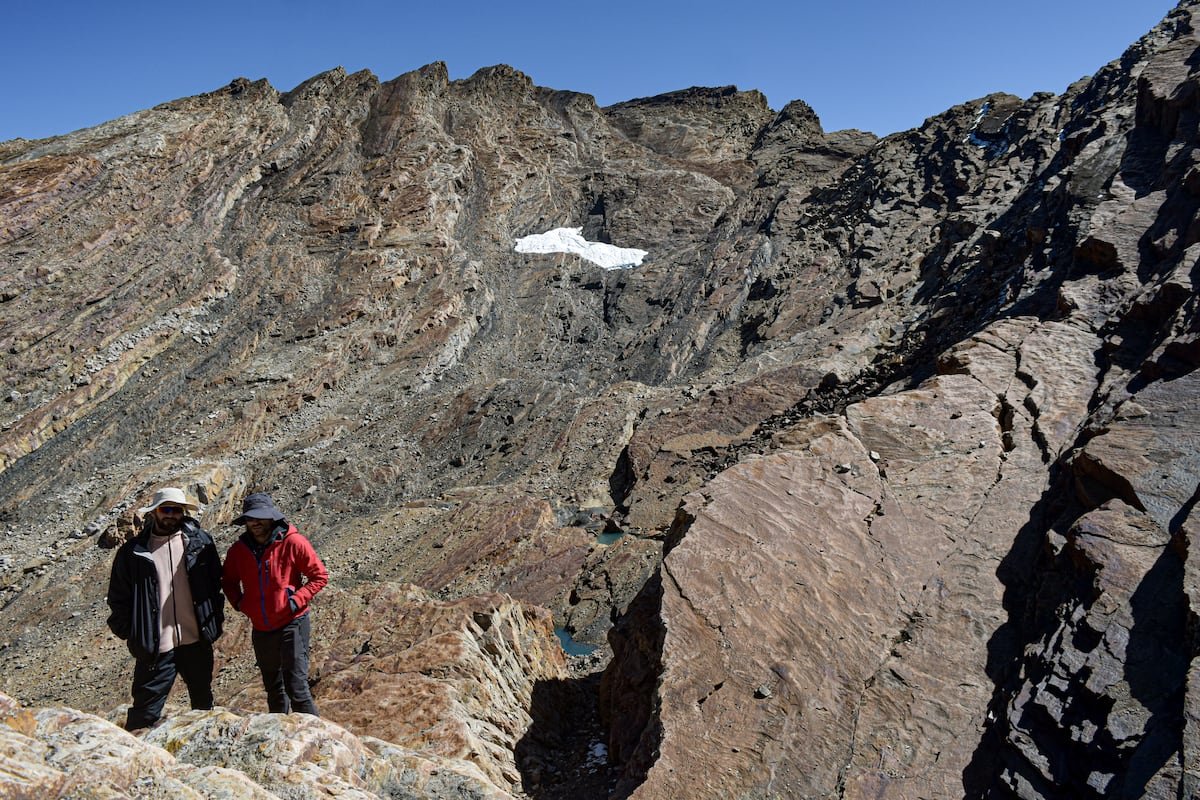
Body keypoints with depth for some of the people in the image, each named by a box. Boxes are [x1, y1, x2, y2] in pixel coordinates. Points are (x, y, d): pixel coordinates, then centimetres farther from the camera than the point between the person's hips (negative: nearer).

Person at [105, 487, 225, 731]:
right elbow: (118, 597, 3)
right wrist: (128, 632, -2)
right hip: (156, 646, -2)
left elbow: (216, 583, 7)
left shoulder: (199, 542, 1)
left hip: (196, 640, 2)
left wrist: (216, 620, 4)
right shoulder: (133, 551, -3)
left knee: (203, 702, 19)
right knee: (145, 713, 0)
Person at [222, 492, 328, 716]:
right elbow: (229, 581, 18)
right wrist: (238, 602, 1)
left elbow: (320, 576, -7)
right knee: (273, 689, 19)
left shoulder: (293, 543, -13)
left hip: (292, 625, -5)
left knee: (296, 686, -7)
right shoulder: (239, 549, 0)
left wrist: (296, 600, -17)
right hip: (261, 630, 5)